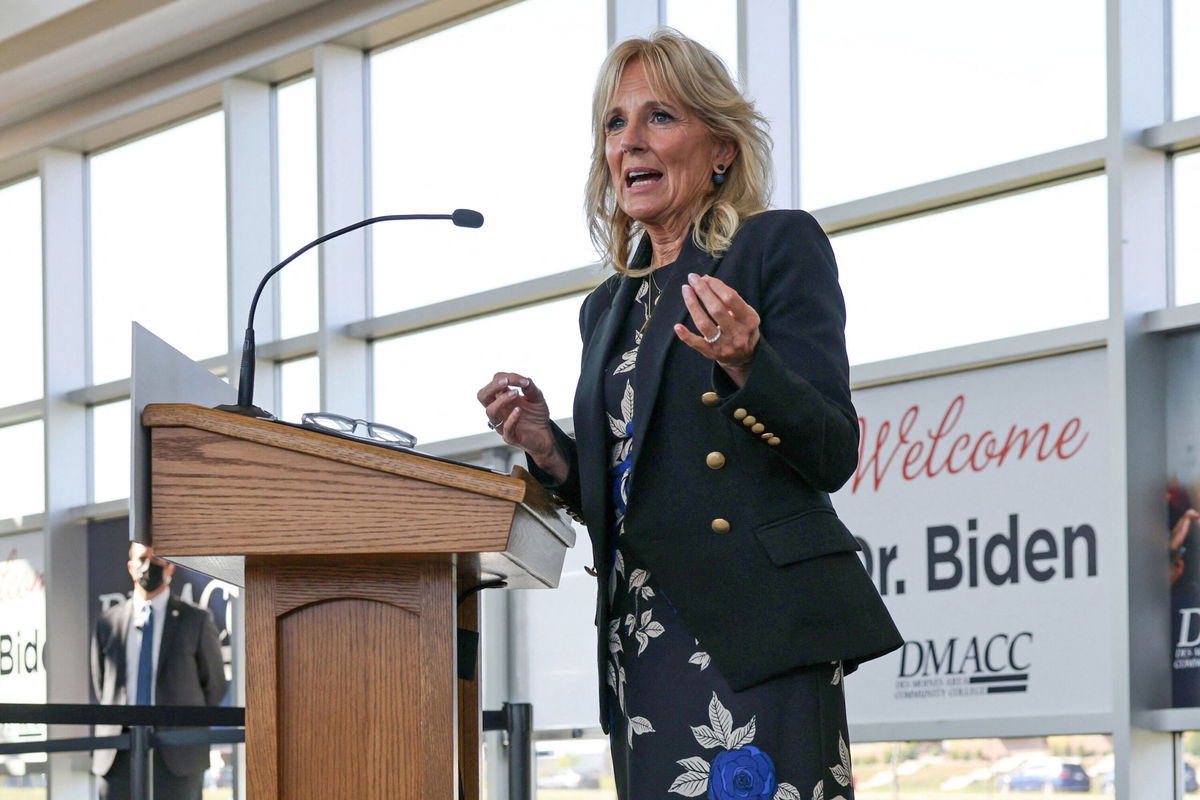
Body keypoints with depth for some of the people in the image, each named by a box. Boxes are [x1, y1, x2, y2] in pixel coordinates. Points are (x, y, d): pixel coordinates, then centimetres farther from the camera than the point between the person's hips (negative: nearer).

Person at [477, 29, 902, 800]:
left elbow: (833, 455, -5)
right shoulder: (609, 306, 22)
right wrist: (549, 451, 6)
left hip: (752, 629, -6)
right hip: (644, 635, 6)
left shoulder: (780, 245, 3)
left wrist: (743, 363, -21)